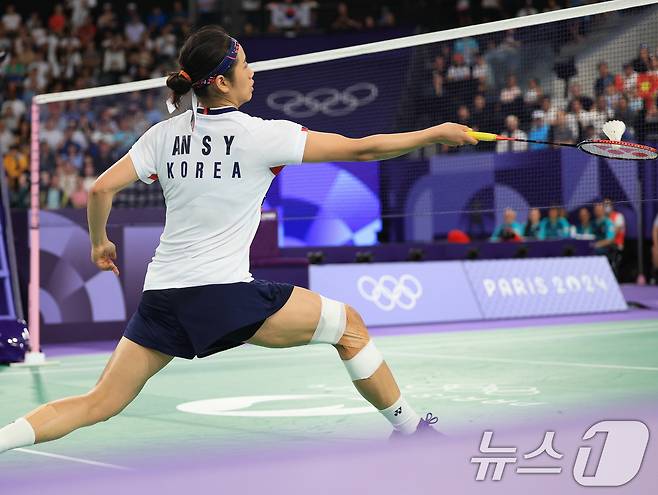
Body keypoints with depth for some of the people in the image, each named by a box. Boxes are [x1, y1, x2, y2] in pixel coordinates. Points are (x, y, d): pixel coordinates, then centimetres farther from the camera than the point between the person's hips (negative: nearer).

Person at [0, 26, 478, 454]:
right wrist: (434, 134, 6)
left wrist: (100, 242, 21)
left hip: (161, 297, 5)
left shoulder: (165, 134, 6)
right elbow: (360, 149, -4)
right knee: (348, 324, 12)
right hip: (225, 295, -5)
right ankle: (407, 426, 21)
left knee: (99, 404, 11)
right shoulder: (260, 135, -7)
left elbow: (101, 189, 1)